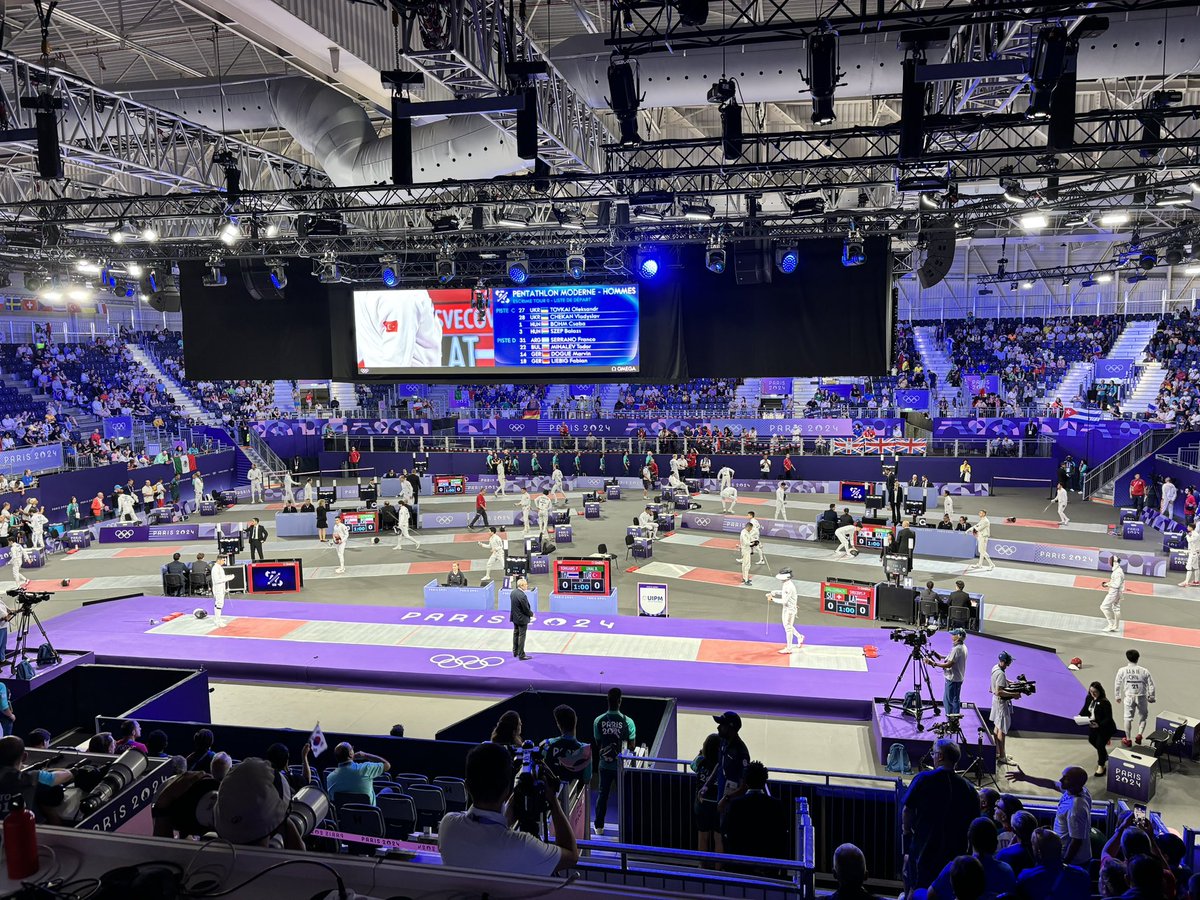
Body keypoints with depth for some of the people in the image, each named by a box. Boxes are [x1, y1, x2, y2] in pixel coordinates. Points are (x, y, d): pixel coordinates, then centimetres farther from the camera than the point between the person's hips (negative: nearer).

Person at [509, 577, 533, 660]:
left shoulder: (512, 592, -3)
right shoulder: (522, 596, -29)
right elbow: (526, 609, -22)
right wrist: (531, 614, -1)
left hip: (514, 617, 8)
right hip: (522, 619, -8)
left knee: (516, 634, 21)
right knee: (521, 636, 3)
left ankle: (515, 652, 34)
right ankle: (521, 655, 12)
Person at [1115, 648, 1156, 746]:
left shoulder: (1122, 670, -7)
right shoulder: (1144, 671, -7)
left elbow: (1117, 685, -1)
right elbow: (1151, 685, -3)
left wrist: (1117, 696, 13)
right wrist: (1151, 697, 12)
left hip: (1129, 697, 0)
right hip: (1141, 697, 0)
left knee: (1128, 718, 11)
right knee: (1143, 717, 20)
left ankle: (1128, 740, 18)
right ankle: (1139, 734, 5)